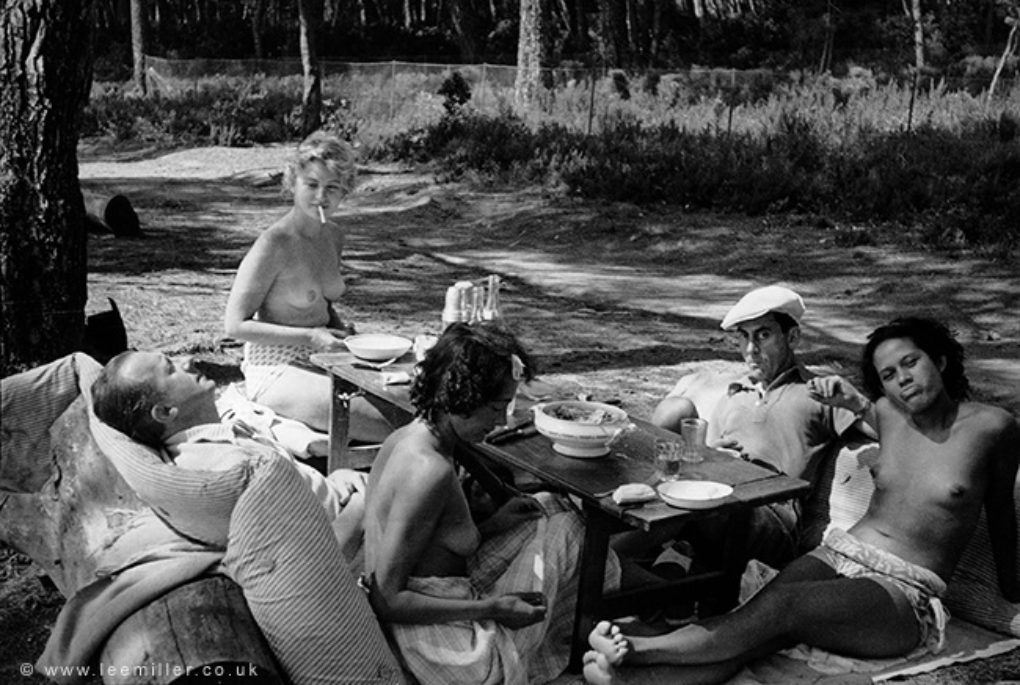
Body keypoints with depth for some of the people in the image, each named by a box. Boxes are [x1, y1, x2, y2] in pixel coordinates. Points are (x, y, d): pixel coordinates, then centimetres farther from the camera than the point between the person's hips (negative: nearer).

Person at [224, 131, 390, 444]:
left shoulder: (333, 236, 9)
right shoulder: (273, 244, -14)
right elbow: (236, 324, -13)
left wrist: (342, 331, 2)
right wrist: (309, 337, -20)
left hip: (321, 363, 7)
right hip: (274, 371, -7)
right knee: (387, 424, -25)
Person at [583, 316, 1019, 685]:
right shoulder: (887, 413, 10)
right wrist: (850, 400, 9)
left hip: (902, 594, -3)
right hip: (837, 554, 4)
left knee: (783, 606, -32)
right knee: (758, 631, -27)